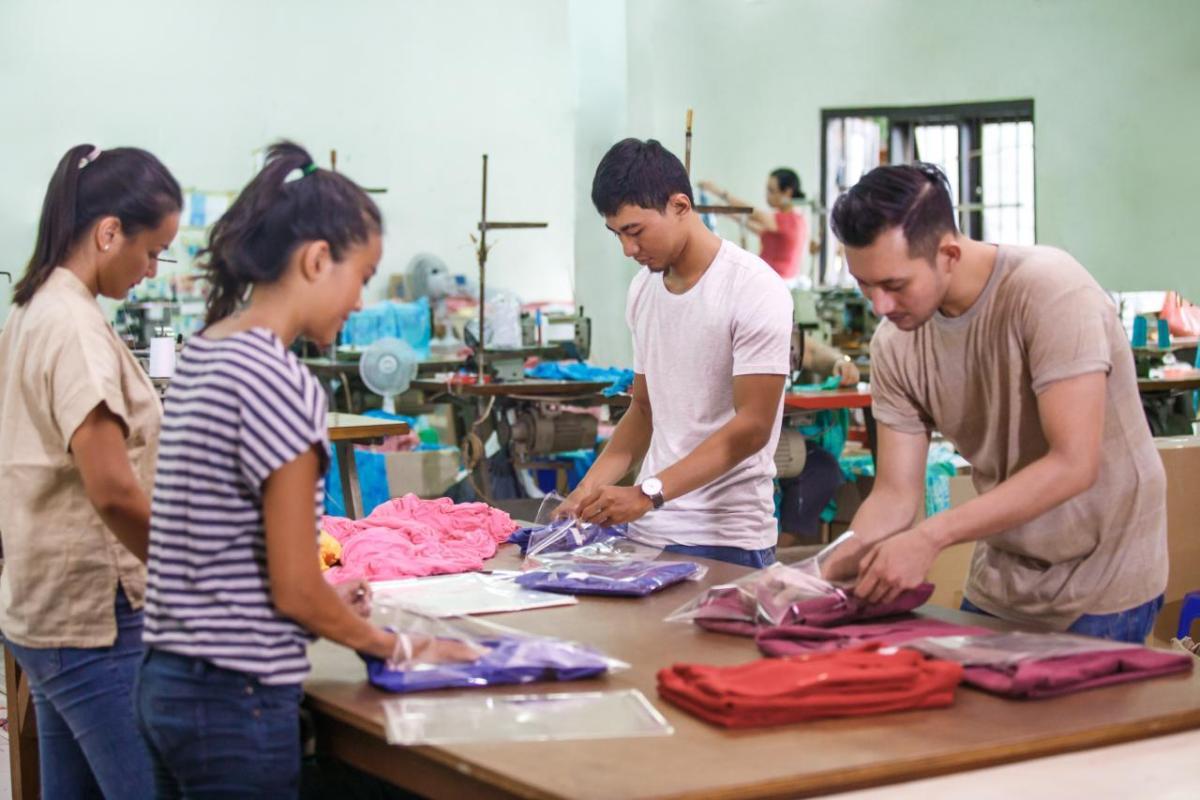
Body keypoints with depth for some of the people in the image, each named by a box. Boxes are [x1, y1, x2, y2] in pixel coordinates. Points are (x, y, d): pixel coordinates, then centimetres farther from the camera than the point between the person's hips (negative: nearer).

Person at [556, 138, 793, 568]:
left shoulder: (754, 290, -12)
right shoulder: (643, 289, 9)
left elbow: (752, 426, -16)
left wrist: (647, 493, -23)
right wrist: (591, 488, 2)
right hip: (645, 531, 6)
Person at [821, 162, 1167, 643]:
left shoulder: (1049, 290, -23)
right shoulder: (894, 345, -6)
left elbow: (1073, 464, -28)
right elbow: (896, 493, -3)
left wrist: (932, 536, -33)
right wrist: (833, 565, -22)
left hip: (1100, 586, -5)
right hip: (998, 586, 5)